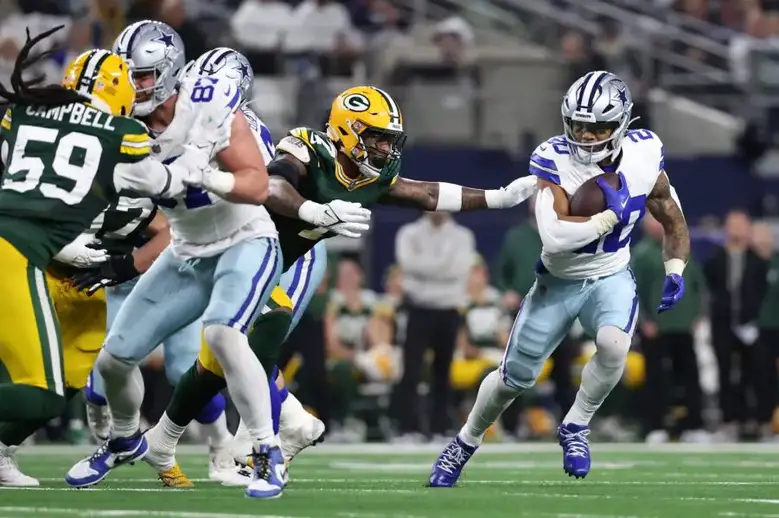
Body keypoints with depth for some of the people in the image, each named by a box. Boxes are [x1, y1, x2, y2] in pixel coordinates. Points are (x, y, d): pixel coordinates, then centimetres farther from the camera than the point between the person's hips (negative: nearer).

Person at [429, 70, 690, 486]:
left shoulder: (643, 155, -15)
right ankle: (465, 443, 38)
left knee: (613, 344, -31)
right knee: (515, 376, 9)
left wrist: (675, 272, -10)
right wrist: (611, 216, -33)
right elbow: (553, 237, -38)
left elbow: (672, 220, 2)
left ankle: (575, 428, -6)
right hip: (558, 281, -1)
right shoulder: (555, 160, -26)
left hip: (611, 279, 1)